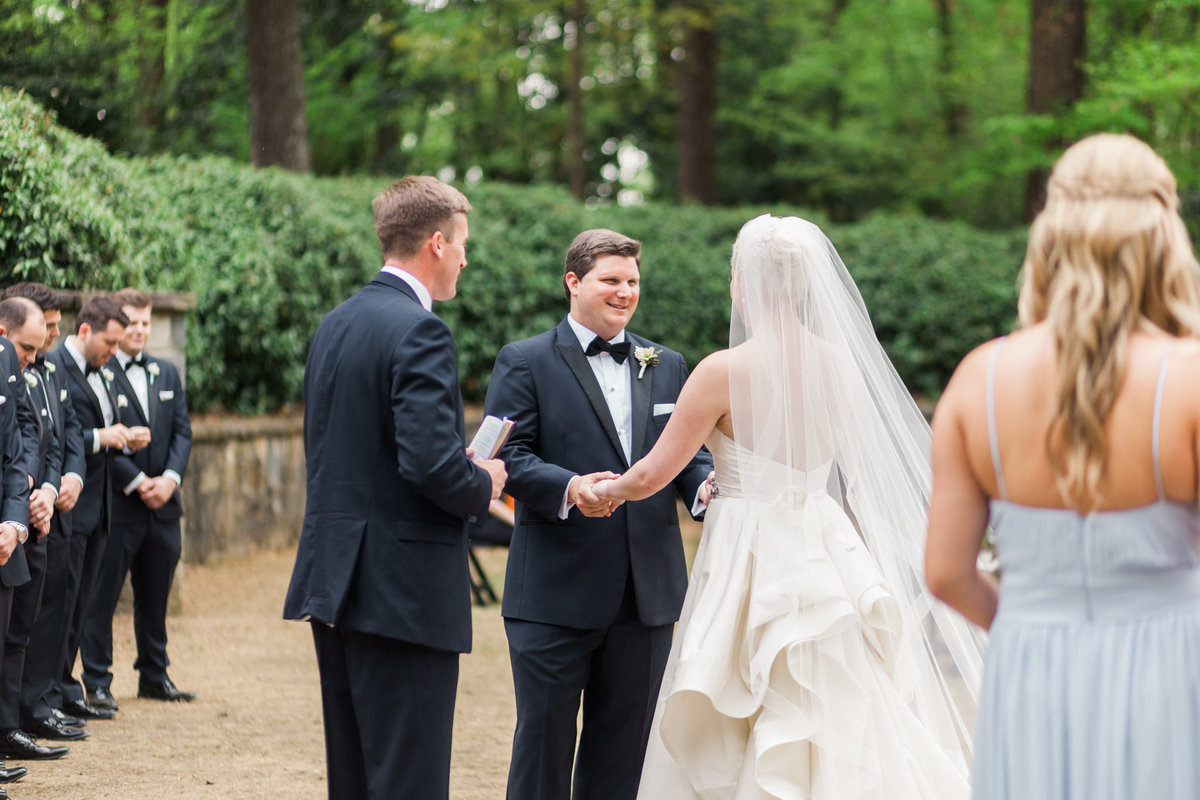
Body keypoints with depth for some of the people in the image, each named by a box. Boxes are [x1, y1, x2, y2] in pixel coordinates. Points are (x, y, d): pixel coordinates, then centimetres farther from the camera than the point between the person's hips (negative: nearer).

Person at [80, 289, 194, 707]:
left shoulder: (166, 373, 14)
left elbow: (182, 431, 10)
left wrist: (169, 478, -6)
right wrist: (136, 482, -15)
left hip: (163, 502, 6)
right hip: (117, 503, -6)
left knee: (155, 597, 13)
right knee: (102, 597, -1)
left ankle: (154, 675, 24)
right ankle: (97, 683, 5)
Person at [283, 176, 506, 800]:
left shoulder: (333, 325, 12)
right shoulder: (419, 332, -15)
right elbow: (431, 462, -24)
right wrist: (484, 487, -3)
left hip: (334, 579, 9)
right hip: (403, 587, -9)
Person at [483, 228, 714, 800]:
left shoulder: (667, 366, 15)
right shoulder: (524, 363, 0)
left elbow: (689, 453, 13)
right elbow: (507, 456, -9)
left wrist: (705, 486, -11)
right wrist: (569, 488, -27)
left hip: (647, 596, 5)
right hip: (556, 596, -5)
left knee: (624, 749, 10)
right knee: (544, 739, 1)